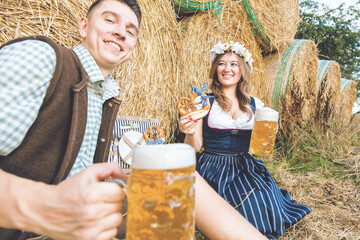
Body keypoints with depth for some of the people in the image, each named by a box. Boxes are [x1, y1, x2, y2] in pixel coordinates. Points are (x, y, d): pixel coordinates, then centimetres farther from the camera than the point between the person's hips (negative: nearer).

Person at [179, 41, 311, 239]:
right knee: (247, 206, -27)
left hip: (246, 169, 3)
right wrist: (190, 132, -23)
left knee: (266, 201, -24)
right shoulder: (203, 102, 0)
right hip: (214, 169, -3)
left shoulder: (255, 105, 9)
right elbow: (195, 147, -2)